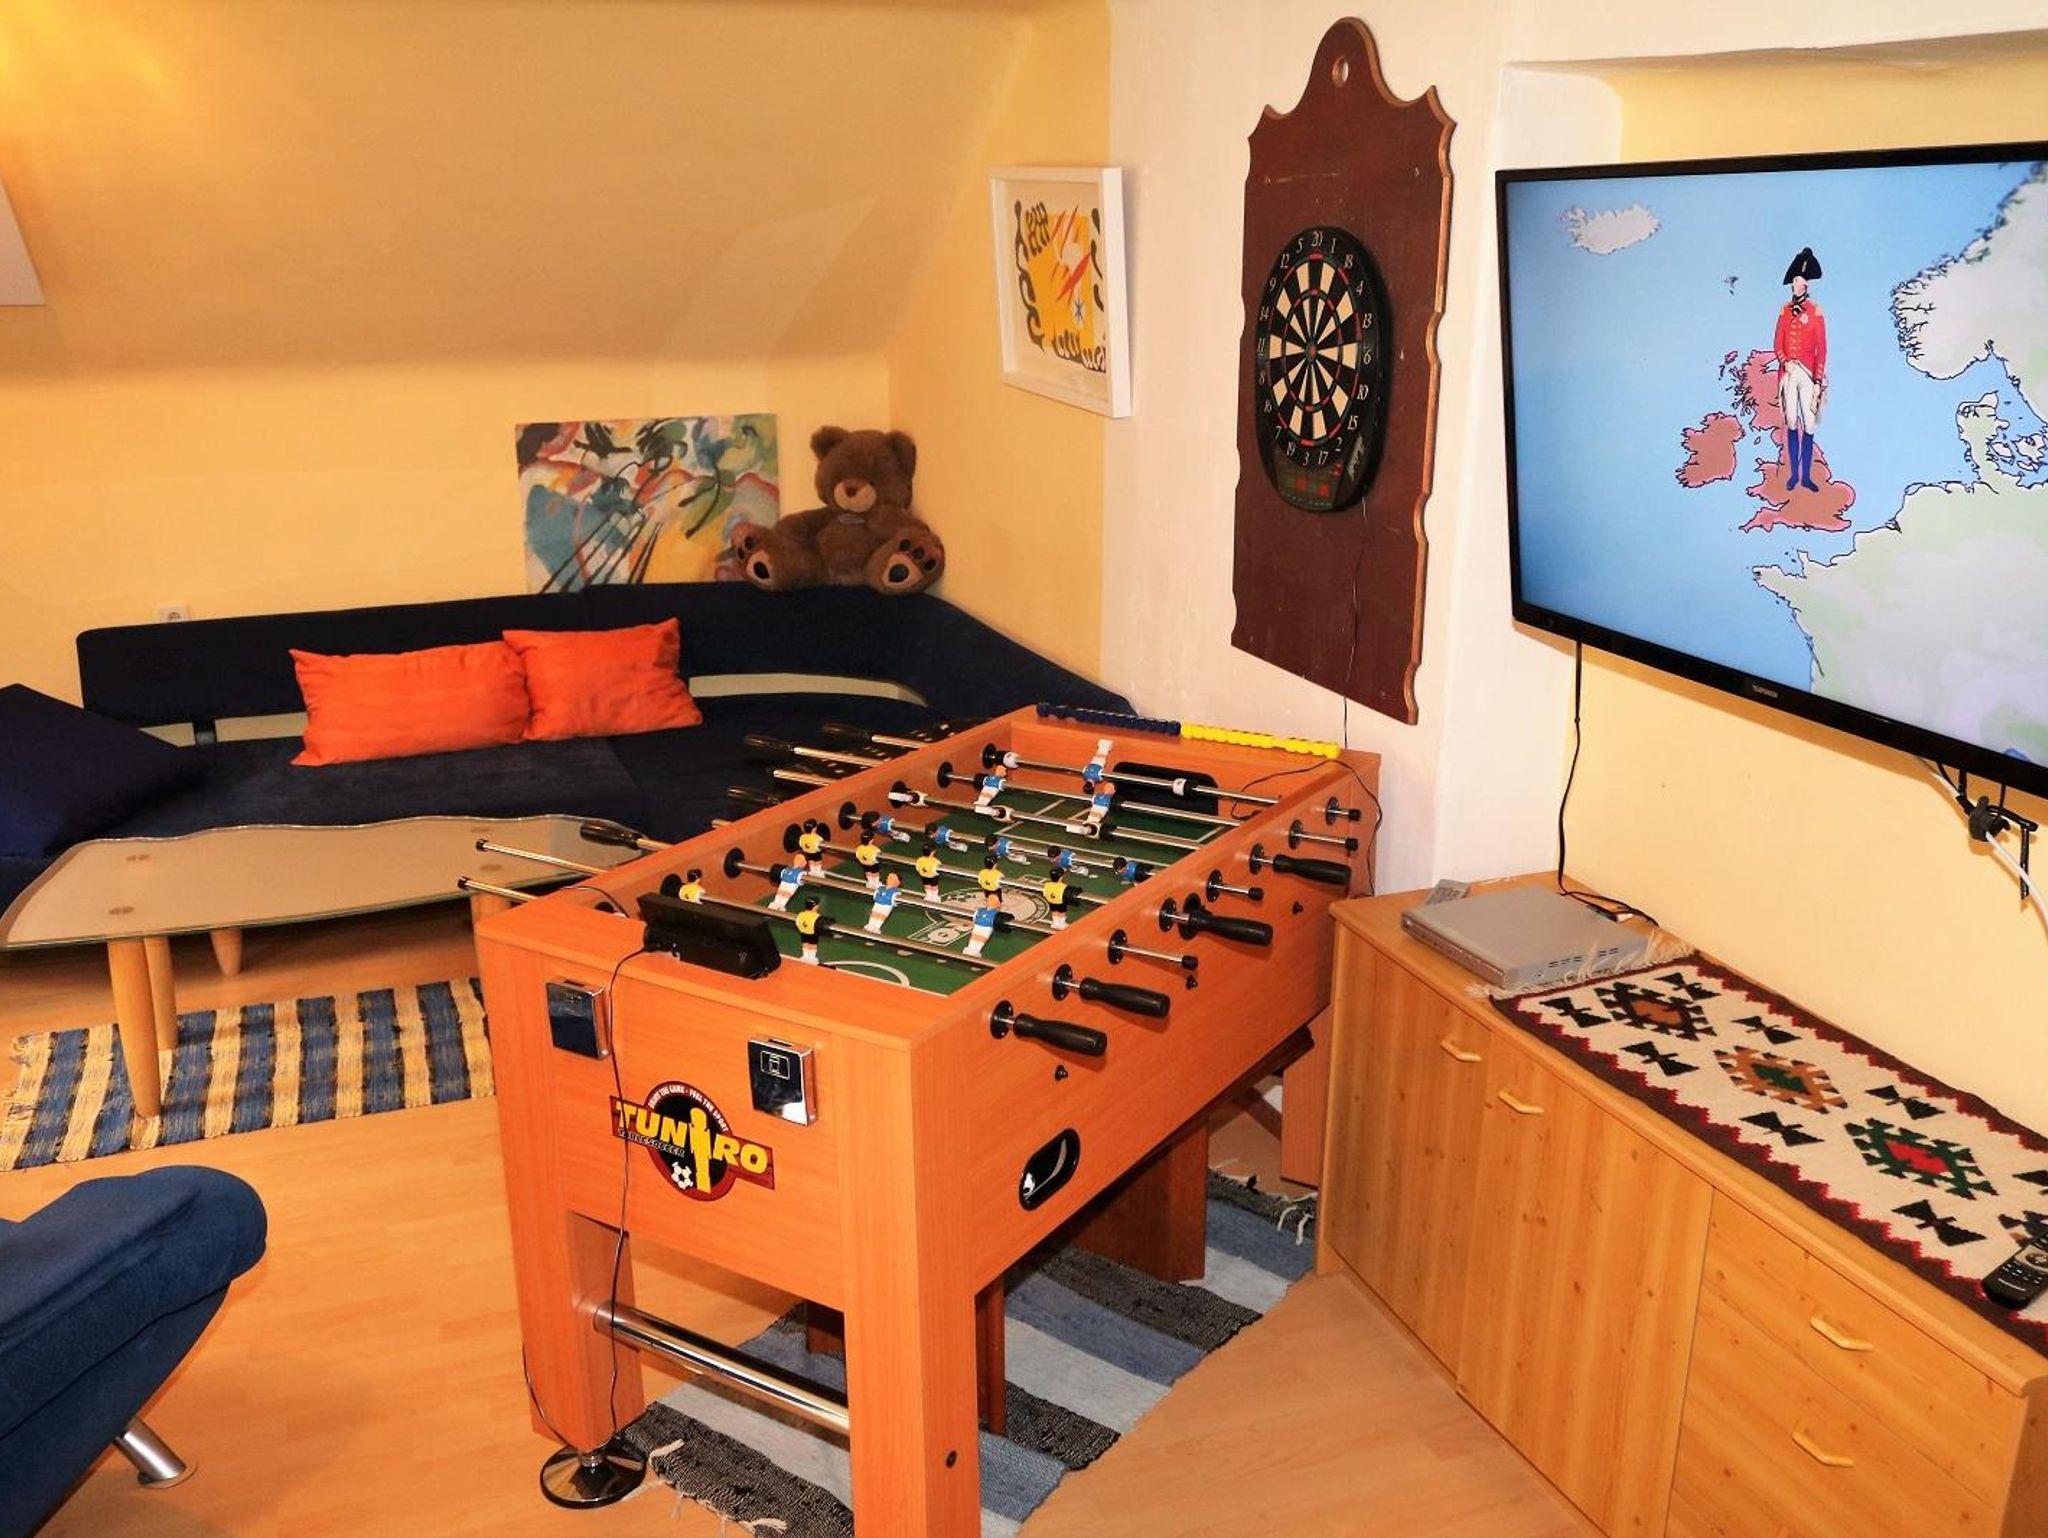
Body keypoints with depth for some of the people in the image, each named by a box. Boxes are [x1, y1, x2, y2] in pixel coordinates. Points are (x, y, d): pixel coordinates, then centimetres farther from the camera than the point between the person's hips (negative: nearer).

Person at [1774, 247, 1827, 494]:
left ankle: (1806, 475, 4)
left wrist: (1818, 382, -9)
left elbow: (1822, 350, -3)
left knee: (1809, 425, -1)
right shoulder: (1785, 310, 8)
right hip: (1788, 372, 3)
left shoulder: (1816, 312, -2)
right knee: (1791, 423, 6)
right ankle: (1793, 473, 12)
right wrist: (1785, 362, -10)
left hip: (1808, 374, -3)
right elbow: (1777, 344, 10)